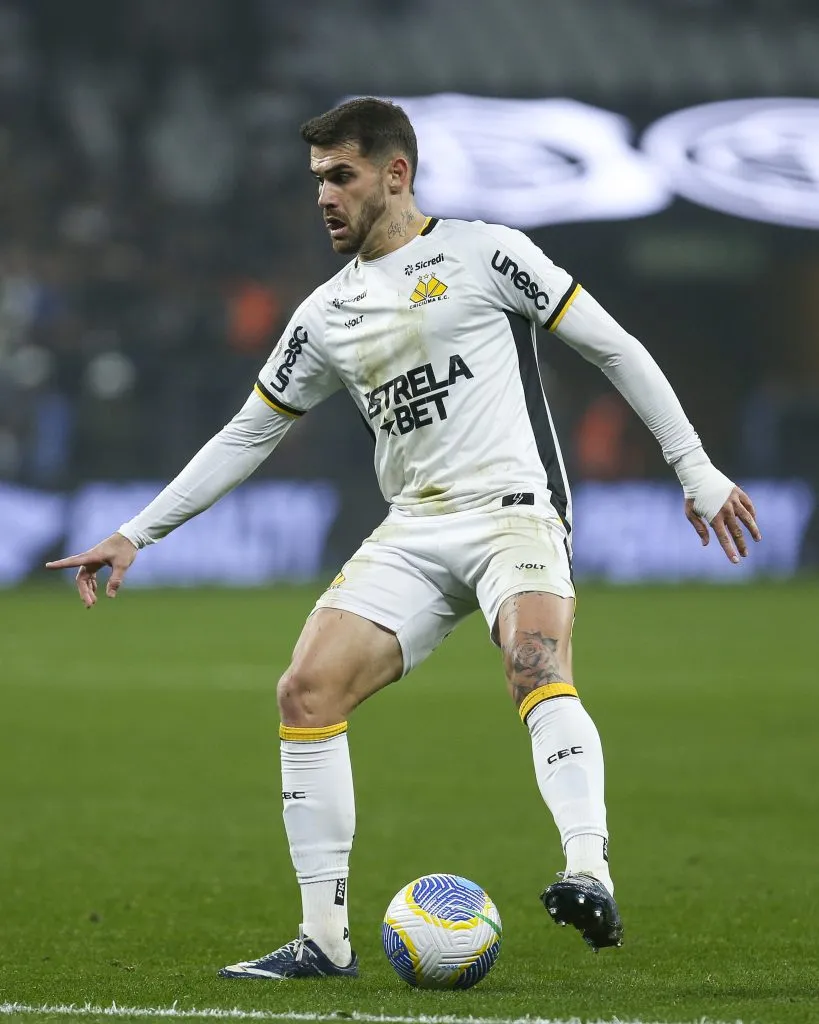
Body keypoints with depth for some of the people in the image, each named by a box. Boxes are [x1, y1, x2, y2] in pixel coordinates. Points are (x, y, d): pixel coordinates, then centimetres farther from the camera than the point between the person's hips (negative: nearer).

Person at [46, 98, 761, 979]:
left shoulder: (483, 253, 1)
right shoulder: (327, 315, 17)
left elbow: (614, 349, 3)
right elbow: (248, 435, 24)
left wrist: (695, 468, -2)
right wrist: (135, 535, 20)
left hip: (514, 510, -5)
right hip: (411, 534, 6)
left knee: (536, 668, -33)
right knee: (306, 689, -11)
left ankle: (589, 878, -49)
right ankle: (324, 939, -6)